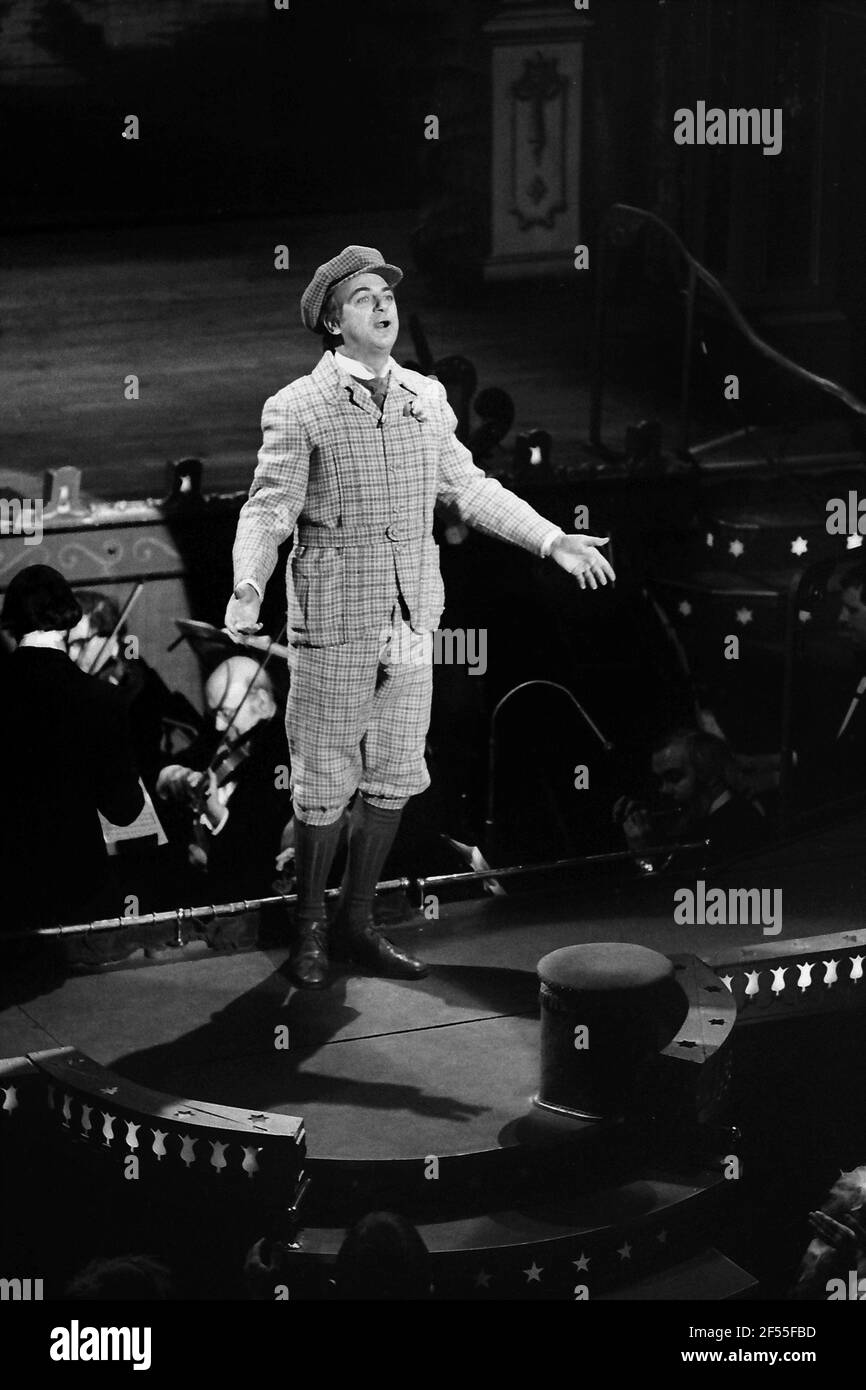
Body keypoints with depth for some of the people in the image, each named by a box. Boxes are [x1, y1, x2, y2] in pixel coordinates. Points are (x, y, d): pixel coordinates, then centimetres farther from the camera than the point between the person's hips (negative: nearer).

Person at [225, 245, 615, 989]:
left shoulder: (427, 398, 8)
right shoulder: (298, 408, -8)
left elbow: (467, 486, 18)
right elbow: (269, 508, -11)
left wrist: (552, 539, 17)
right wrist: (249, 585, -29)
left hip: (410, 620, 5)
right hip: (334, 620, -5)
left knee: (394, 778, 11)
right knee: (325, 785, 2)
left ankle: (358, 919, 26)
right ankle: (310, 929, 19)